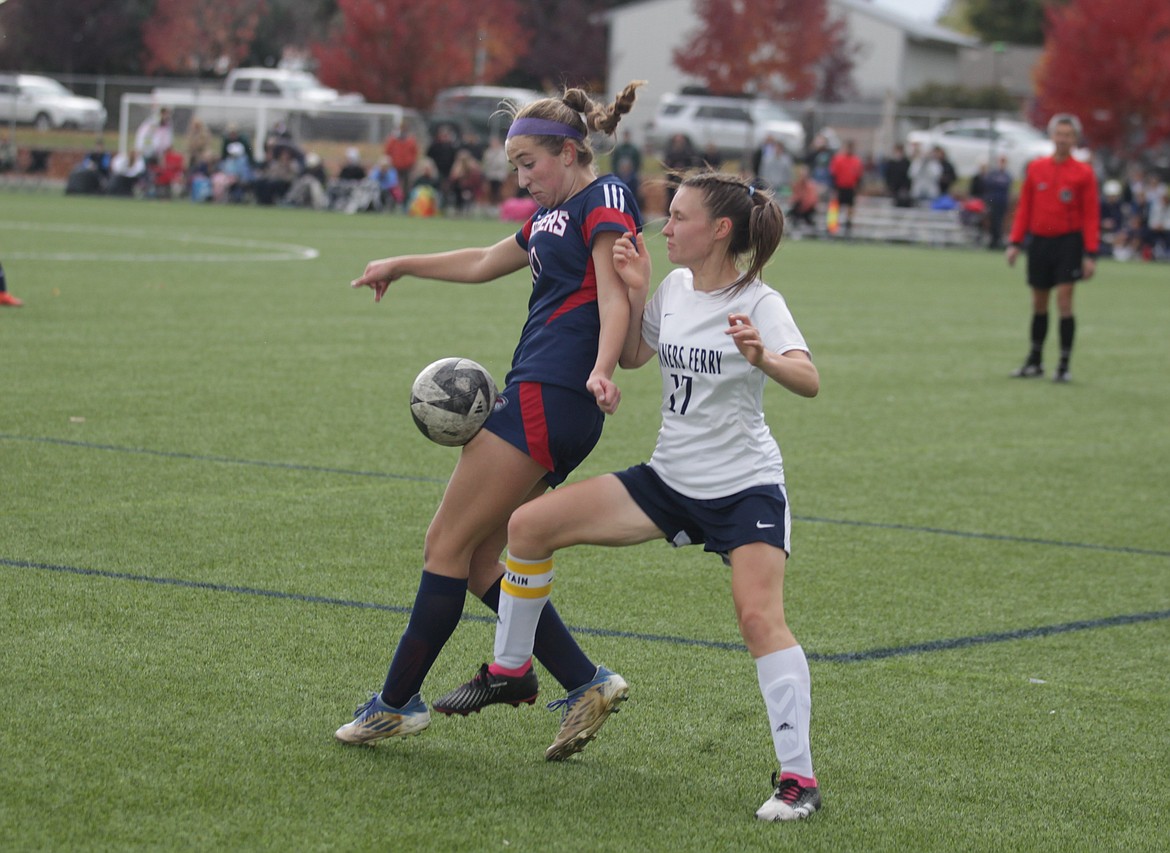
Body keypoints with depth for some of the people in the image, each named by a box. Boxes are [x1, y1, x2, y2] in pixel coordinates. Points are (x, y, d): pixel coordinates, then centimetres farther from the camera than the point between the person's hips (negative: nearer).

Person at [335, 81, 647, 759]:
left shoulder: (605, 200, -6)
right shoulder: (553, 214, 23)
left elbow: (614, 294, -20)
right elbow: (483, 264, 39)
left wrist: (601, 370, -36)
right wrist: (403, 266, 47)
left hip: (548, 399, -10)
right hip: (537, 402, 10)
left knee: (448, 544, -5)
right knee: (480, 561, 7)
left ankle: (399, 702, 2)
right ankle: (587, 684, 4)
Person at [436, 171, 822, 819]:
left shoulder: (757, 303, -15)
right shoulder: (675, 288, 4)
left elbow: (809, 381, -30)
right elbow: (633, 357, 21)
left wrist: (763, 358, -51)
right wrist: (633, 294, 4)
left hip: (746, 489, -6)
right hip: (669, 480, 7)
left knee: (759, 616, -25)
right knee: (528, 525, -1)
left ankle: (798, 776, -17)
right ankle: (510, 669, 17)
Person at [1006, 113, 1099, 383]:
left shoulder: (1083, 173, -3)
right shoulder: (1035, 168, 5)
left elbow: (1091, 215, -3)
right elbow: (1024, 207, 10)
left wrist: (1090, 254, -9)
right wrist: (1015, 242, 4)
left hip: (1069, 242, -3)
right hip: (1040, 241, 3)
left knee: (1064, 301, -10)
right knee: (1039, 304, 11)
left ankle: (1064, 366, -5)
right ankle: (1035, 362, 24)